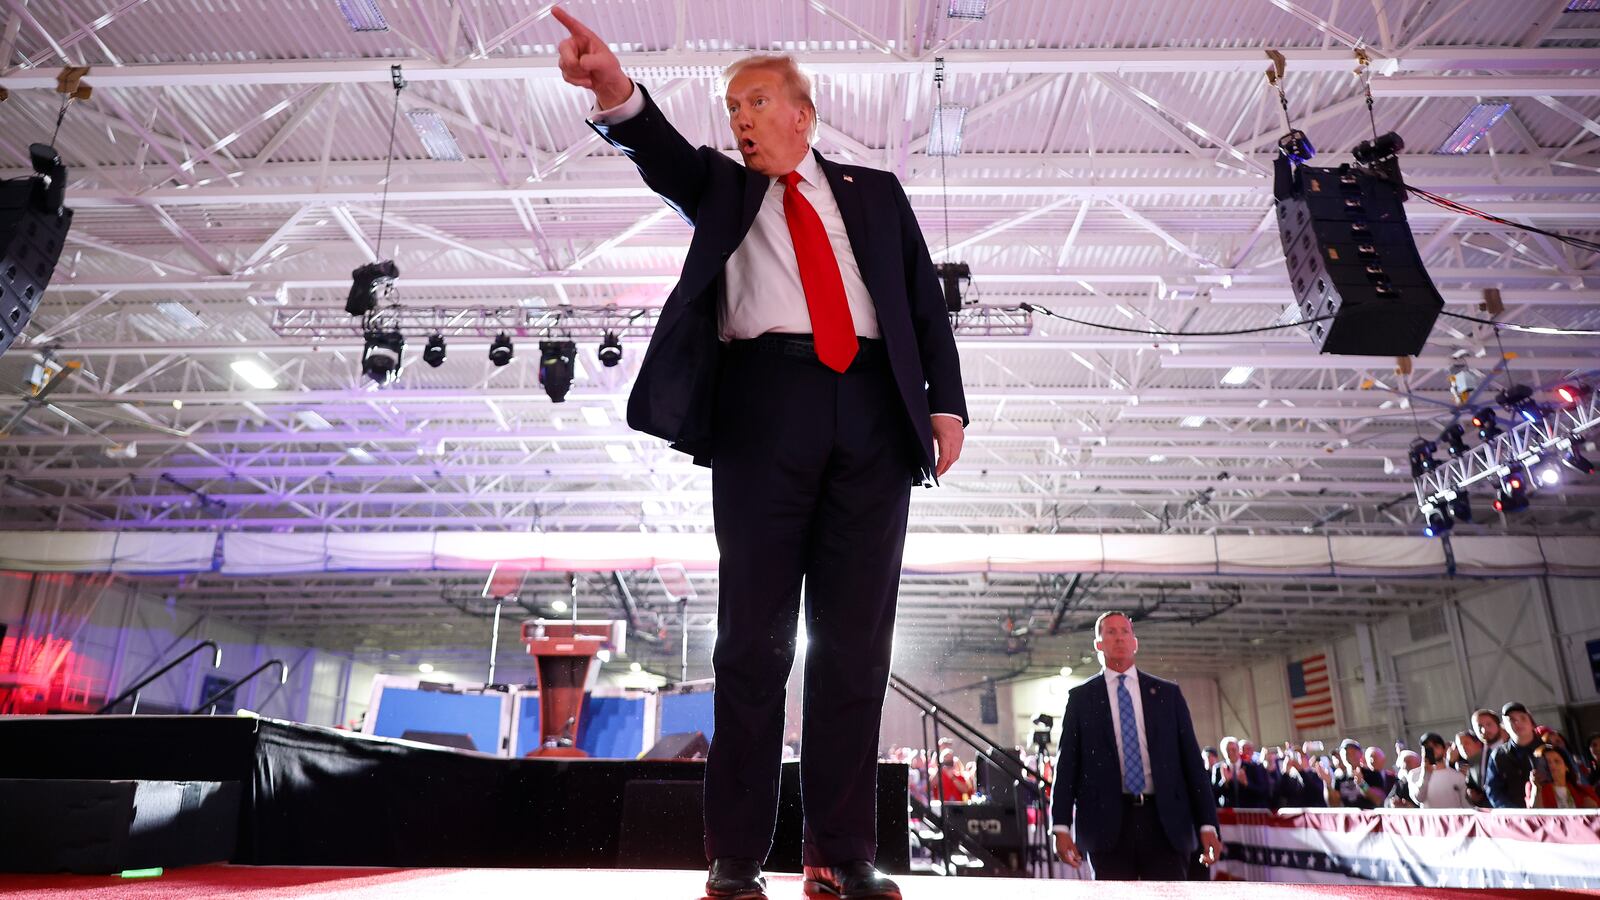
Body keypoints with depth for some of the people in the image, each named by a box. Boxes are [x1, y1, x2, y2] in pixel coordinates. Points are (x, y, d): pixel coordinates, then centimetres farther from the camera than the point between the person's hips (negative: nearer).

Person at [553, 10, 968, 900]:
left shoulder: (875, 192, 24)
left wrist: (946, 402, 1)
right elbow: (663, 152, 1)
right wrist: (619, 92, -21)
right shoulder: (722, 186, 23)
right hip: (763, 402, -1)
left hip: (874, 410, 1)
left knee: (857, 636, -1)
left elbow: (926, 299, 15)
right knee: (755, 633, -3)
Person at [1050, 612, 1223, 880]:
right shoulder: (1080, 697, 7)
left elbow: (1191, 759, 9)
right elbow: (1067, 764, 4)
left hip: (1166, 822, 1)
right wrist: (1061, 826, -4)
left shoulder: (1167, 693, 12)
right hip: (1107, 824, -1)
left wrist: (1207, 824, 2)